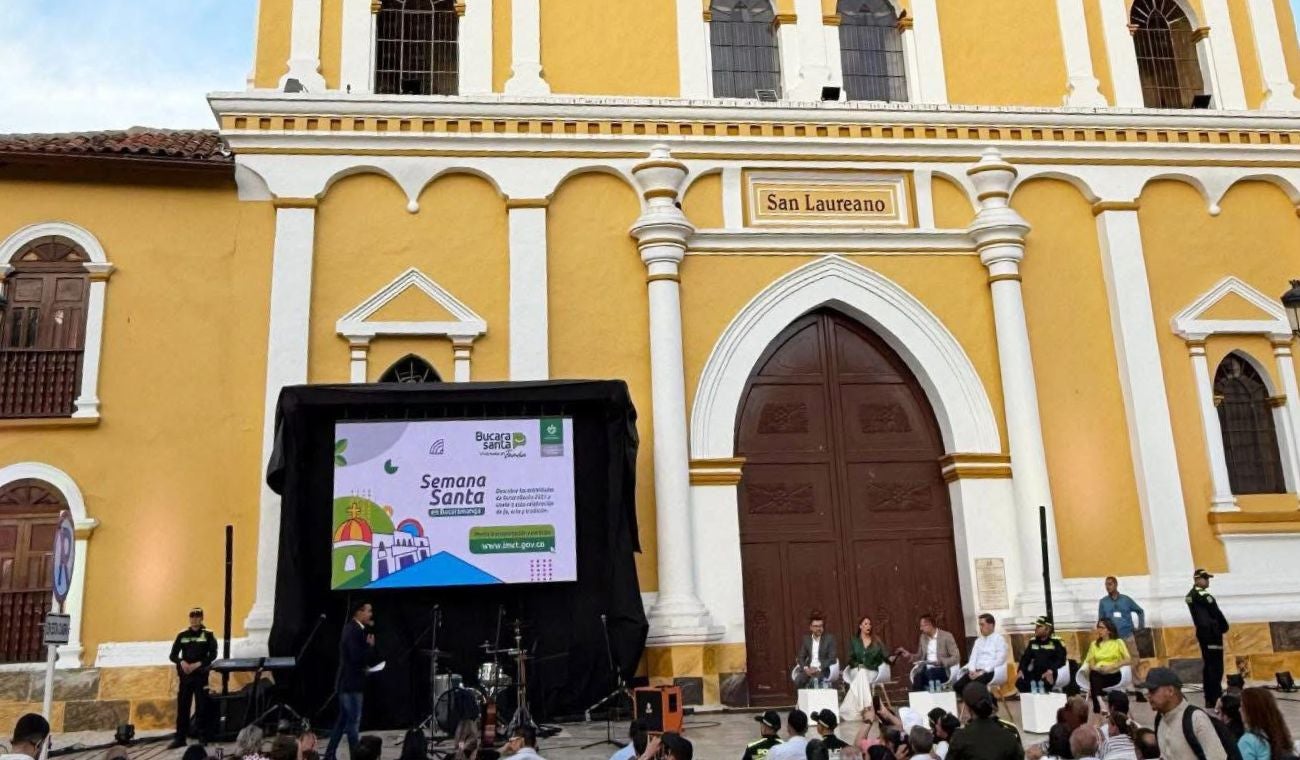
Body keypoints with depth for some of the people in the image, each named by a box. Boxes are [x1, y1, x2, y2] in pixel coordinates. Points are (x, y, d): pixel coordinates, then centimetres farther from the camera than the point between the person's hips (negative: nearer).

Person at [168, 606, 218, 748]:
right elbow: (173, 655, 6)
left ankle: (203, 738, 6)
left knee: (201, 708, -1)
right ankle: (180, 738, 12)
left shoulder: (208, 635, 1)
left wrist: (198, 664, -17)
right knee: (182, 707, 4)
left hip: (201, 676, -3)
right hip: (185, 676, 3)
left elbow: (212, 655, -5)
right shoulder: (182, 635, 7)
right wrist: (182, 662, -14)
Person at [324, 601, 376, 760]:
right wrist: (369, 646, -12)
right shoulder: (354, 631, -19)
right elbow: (357, 657, -26)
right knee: (353, 722, -4)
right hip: (351, 683, -10)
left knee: (343, 720, 16)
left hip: (347, 682, 10)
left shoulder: (352, 628, 12)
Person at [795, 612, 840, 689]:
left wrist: (819, 669, -21)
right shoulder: (806, 638, 10)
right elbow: (801, 657, 8)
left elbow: (832, 658, -9)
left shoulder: (830, 638, -1)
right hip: (809, 669, 3)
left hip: (824, 669, -3)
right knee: (798, 681, -25)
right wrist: (805, 668, -13)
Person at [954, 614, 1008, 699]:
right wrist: (972, 671, -7)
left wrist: (983, 672, -17)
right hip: (976, 671, 6)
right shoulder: (978, 641, 23)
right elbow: (973, 658, 16)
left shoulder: (999, 639, 3)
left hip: (990, 672, -6)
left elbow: (999, 660, -9)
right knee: (957, 686, -22)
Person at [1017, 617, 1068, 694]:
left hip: (1050, 672, -5)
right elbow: (1025, 657, 13)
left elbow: (1061, 659, -10)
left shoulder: (1056, 642, -2)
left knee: (1046, 682, -39)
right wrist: (1021, 670, -5)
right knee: (1020, 682, -21)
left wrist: (1051, 670, -27)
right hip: (1035, 672, 5)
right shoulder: (1032, 642, 13)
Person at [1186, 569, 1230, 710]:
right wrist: (1224, 627, 6)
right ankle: (1215, 698, -8)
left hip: (1202, 632, 9)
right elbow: (1216, 613, -11)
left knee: (1208, 665, 13)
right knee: (1216, 667, -7)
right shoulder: (1203, 595, -16)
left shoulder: (1190, 595, 12)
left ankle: (1209, 698, 16)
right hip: (1211, 632, -9)